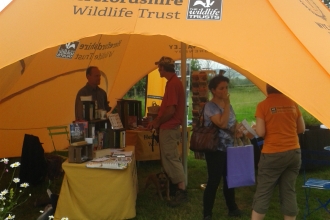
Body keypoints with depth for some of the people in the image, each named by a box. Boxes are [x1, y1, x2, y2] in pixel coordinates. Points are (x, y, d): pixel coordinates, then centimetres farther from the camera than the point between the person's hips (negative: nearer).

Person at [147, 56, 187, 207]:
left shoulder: (172, 84, -19)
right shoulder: (174, 82, 12)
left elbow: (170, 111, -23)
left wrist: (157, 122, -10)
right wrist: (157, 121, 15)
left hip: (169, 128, -10)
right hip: (168, 127, 10)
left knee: (171, 158, -7)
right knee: (168, 157, 16)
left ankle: (182, 191, -4)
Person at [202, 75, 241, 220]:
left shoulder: (227, 105, 9)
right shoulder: (210, 106, -14)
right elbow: (222, 124, -27)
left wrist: (239, 130, -3)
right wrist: (227, 104, -22)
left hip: (229, 149, 7)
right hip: (216, 150, -7)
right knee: (214, 181, -4)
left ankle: (232, 208, 33)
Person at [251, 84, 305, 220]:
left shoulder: (263, 105, -8)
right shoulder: (292, 103, 5)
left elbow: (260, 132, -12)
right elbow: (301, 129, 11)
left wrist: (255, 127, 9)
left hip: (272, 154, -4)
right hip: (294, 152, 4)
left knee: (263, 192, 3)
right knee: (289, 191, 11)